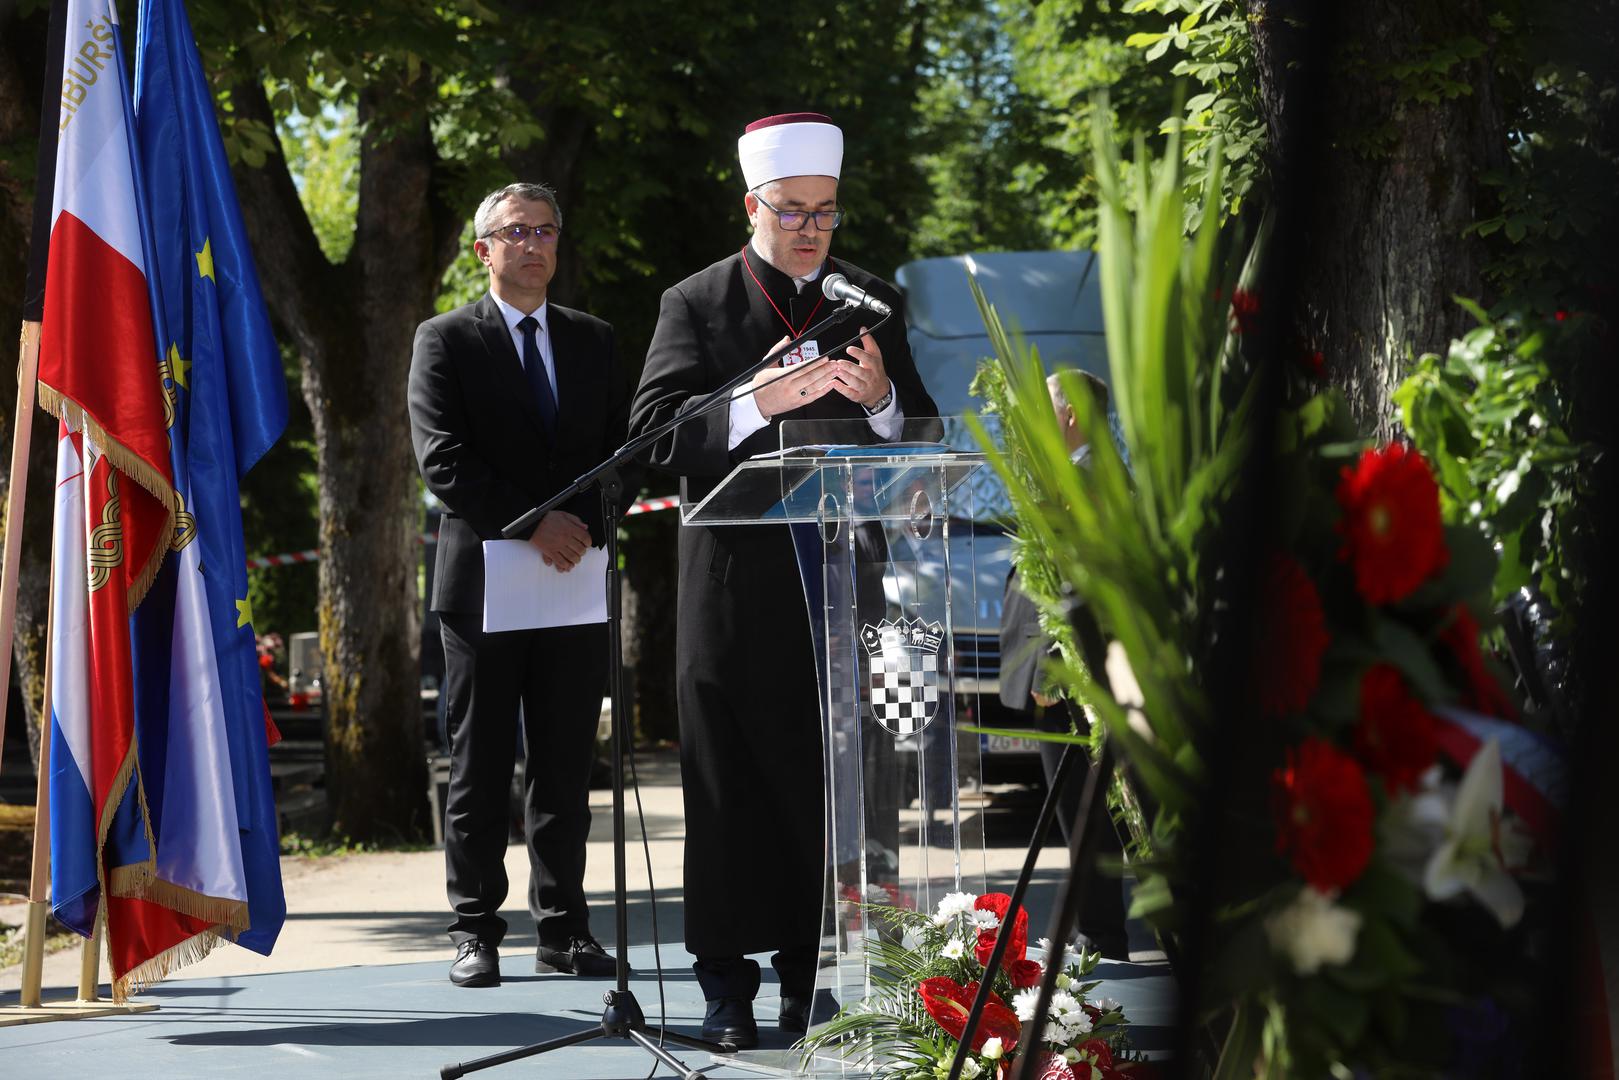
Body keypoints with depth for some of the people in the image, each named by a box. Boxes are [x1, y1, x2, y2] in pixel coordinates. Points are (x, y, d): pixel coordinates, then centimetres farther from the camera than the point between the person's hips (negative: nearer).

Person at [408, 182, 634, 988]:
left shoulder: (593, 342, 15)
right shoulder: (444, 342, 2)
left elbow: (620, 451, 12)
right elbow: (443, 461, -8)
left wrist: (584, 529, -6)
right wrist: (532, 524, -16)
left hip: (574, 579, 3)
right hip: (484, 580, -3)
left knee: (565, 764, 4)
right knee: (479, 766, 1)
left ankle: (563, 928, 9)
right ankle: (475, 931, 4)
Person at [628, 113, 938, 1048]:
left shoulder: (873, 302, 12)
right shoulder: (697, 304, 4)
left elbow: (921, 437, 10)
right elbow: (655, 433, -8)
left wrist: (880, 399, -12)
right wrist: (755, 403, -23)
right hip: (733, 584, -2)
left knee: (829, 786, 3)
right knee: (730, 787, 0)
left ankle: (812, 971, 10)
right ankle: (729, 986, 5)